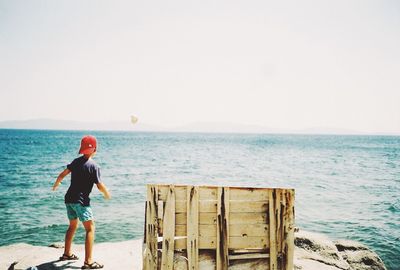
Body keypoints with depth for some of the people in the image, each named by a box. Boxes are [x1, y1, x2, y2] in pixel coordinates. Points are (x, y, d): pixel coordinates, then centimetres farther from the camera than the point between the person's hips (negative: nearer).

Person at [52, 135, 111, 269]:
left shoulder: (76, 161, 7)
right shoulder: (93, 166, -14)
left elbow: (63, 174, 14)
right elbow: (100, 185, -13)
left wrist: (56, 184, 34)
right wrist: (107, 195, 6)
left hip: (69, 198, 8)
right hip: (81, 200, -8)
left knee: (73, 226, 24)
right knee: (90, 228, -6)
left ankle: (67, 253, 37)